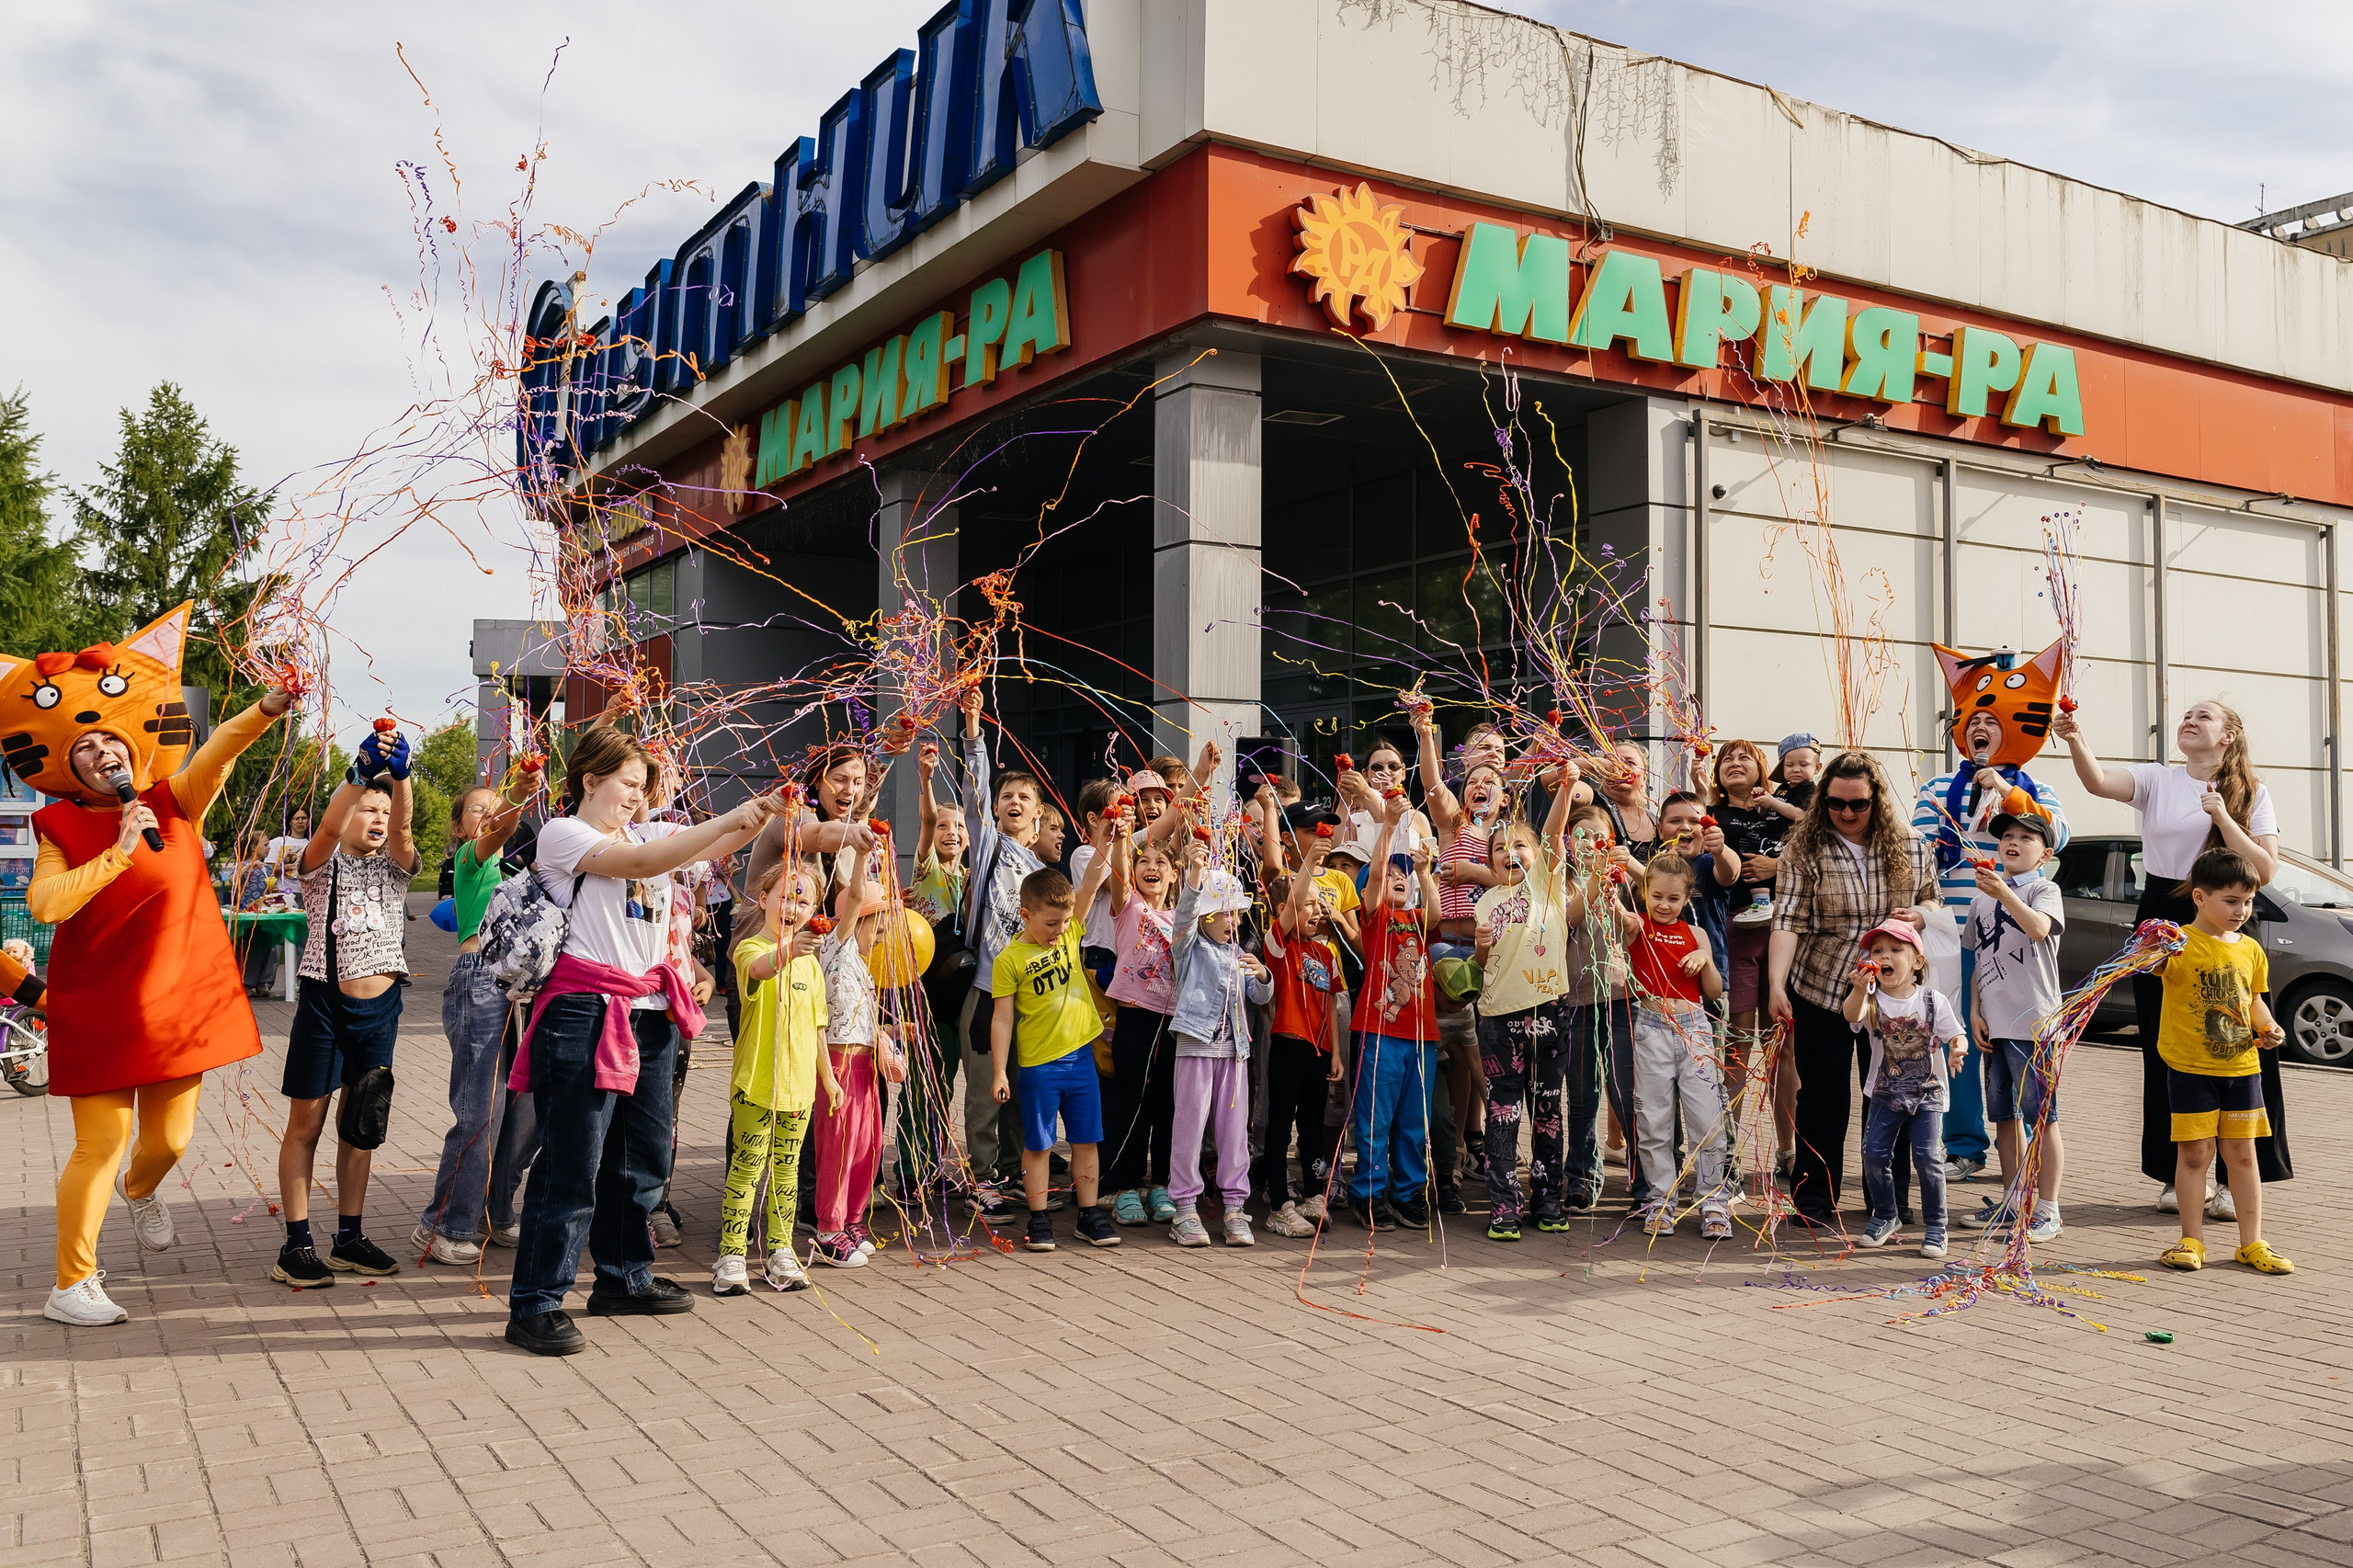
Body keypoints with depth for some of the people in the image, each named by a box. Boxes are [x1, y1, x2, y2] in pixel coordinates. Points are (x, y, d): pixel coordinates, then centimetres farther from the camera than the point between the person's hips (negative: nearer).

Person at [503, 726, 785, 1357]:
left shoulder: (648, 832, 16)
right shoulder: (562, 834, -4)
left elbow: (715, 847, 6)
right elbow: (641, 862, -18)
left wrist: (761, 813, -13)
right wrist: (729, 818, -21)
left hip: (649, 1014, 8)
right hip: (586, 1014, -7)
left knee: (643, 1158, 14)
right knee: (572, 1163, -6)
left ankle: (624, 1278, 29)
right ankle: (534, 1305, 2)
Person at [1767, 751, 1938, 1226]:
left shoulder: (1909, 846, 3)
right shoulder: (1804, 848, -7)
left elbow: (1932, 900, 17)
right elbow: (1788, 920, -14)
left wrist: (1920, 914, -8)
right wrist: (1776, 985, -24)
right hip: (1820, 991, -3)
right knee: (1823, 1097, 3)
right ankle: (1814, 1200, 15)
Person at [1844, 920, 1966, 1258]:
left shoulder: (1932, 1000, -6)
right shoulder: (1872, 1000, -9)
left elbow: (1956, 1035, -6)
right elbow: (1851, 1015, -30)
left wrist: (1957, 1049, -31)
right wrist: (1859, 991, -52)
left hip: (1928, 1093, -1)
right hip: (1885, 1093, 1)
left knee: (1928, 1157, -10)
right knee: (1874, 1154, -2)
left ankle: (1935, 1226, 7)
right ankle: (1885, 1217, 20)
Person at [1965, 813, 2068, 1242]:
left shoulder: (2045, 890, -3)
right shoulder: (1982, 897, 15)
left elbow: (2039, 929, -25)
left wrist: (2003, 893, -39)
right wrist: (1975, 1012, 8)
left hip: (2033, 1021, -6)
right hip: (1994, 1024, 6)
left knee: (2041, 1117, -3)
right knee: (2004, 1114, 14)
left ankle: (2047, 1210, 3)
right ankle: (2012, 1200, 25)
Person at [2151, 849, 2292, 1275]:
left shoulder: (2250, 949, 9)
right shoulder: (2181, 943, -10)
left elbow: (2253, 998, 21)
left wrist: (2267, 1026, 2)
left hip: (2242, 1067, 5)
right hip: (2191, 1068, -5)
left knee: (2242, 1153, 10)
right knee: (2196, 1153, 0)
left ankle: (2252, 1243, 18)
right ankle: (2192, 1240, 11)